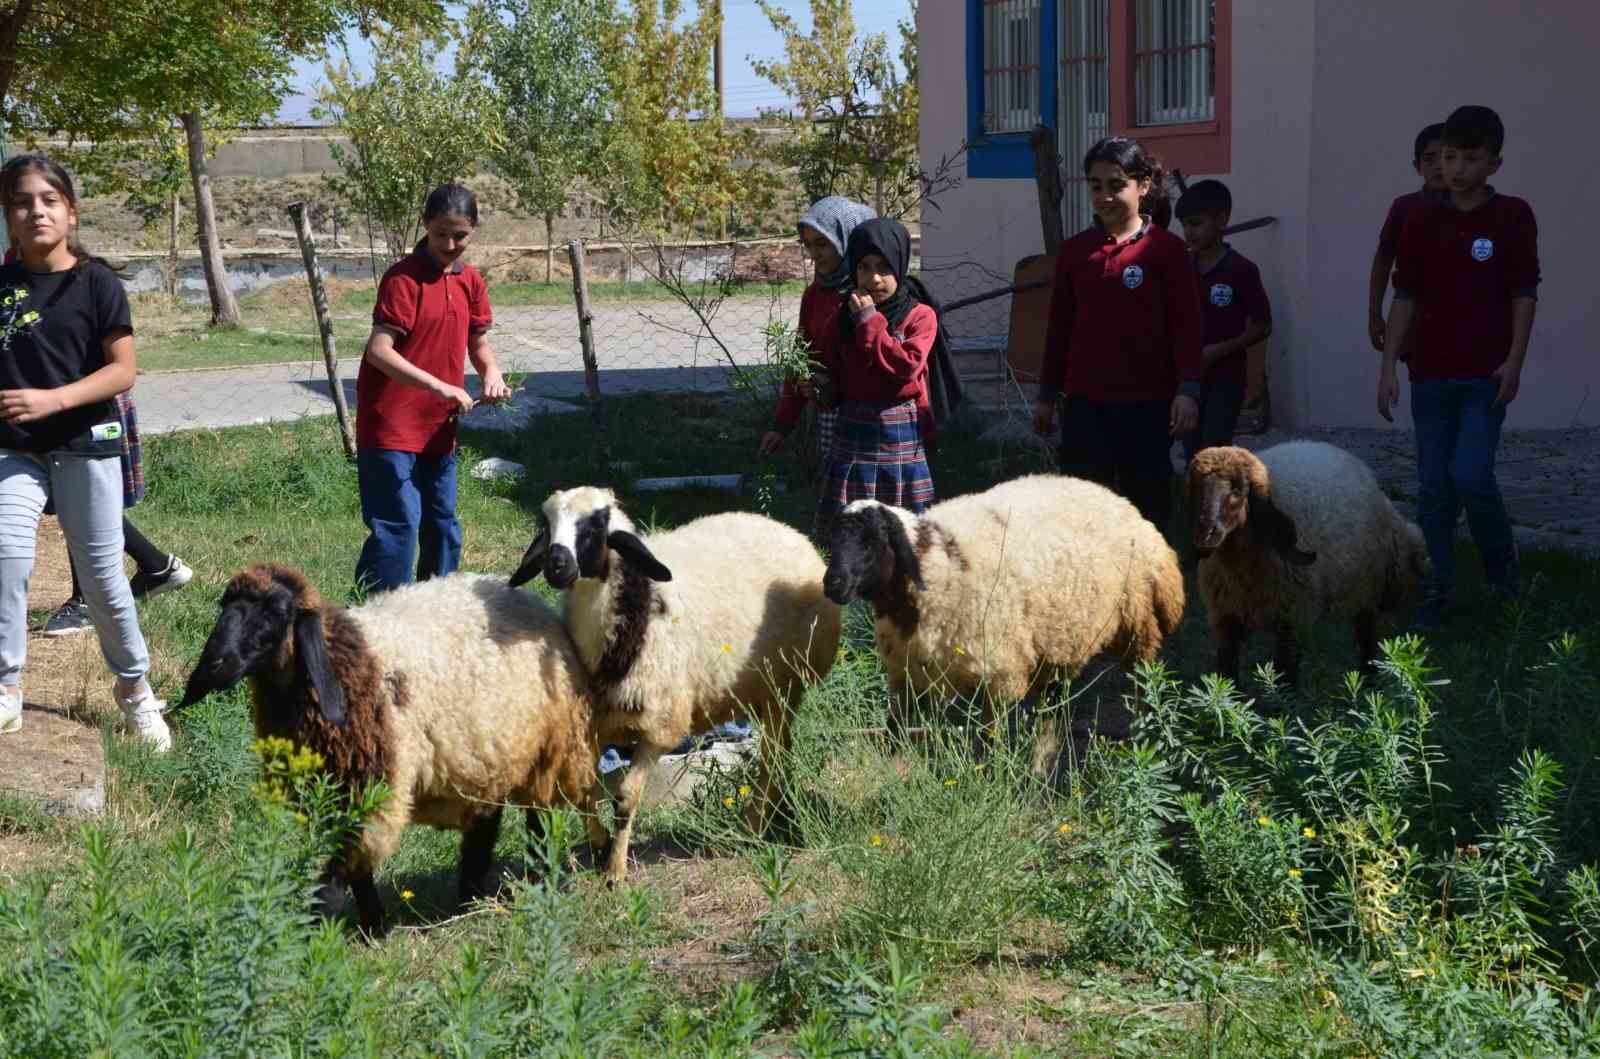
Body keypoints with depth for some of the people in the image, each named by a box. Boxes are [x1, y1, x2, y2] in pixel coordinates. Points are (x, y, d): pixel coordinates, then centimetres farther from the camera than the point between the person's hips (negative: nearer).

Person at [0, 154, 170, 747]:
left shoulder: (95, 282, -6)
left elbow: (123, 370, -9)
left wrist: (52, 399, -20)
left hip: (86, 445, -2)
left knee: (101, 575, 5)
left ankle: (134, 688, 24)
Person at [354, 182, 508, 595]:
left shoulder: (470, 281, 7)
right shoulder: (404, 277, -14)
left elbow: (478, 342, 18)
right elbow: (379, 350, -22)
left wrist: (491, 373, -5)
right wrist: (439, 387, -29)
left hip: (438, 428, 8)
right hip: (391, 426, -7)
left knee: (443, 527, 15)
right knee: (398, 525, -10)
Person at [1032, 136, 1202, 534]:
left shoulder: (1165, 249, -4)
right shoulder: (1074, 250, 7)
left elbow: (1186, 324, -5)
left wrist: (1187, 389, -14)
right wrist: (1047, 395, 15)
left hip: (1147, 403, -3)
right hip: (1086, 403, 3)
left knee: (1146, 501, 5)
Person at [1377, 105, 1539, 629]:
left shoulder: (1513, 216, -2)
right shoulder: (1422, 222, 5)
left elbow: (1524, 293, -2)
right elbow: (1405, 297, 7)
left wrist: (1515, 360, -11)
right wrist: (1388, 368, 3)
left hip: (1486, 375, -3)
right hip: (1431, 376, 3)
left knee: (1470, 475, -14)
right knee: (1433, 485, 3)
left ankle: (1502, 566, 12)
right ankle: (1439, 586, 14)